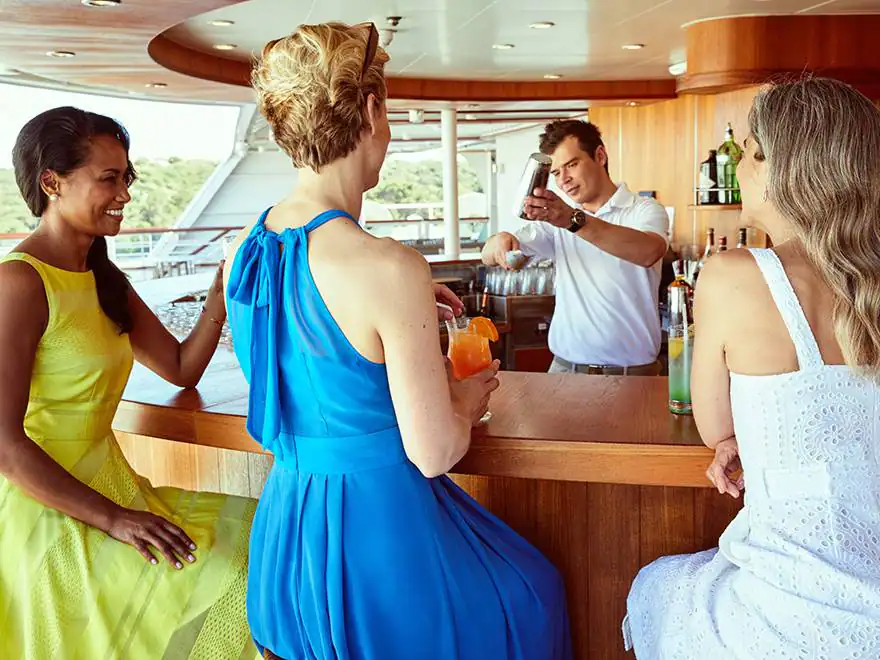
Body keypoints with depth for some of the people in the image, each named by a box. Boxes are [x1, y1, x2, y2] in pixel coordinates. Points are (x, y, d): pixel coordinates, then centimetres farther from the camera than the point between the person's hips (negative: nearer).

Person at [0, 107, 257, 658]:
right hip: (50, 512, -8)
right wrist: (112, 519, -20)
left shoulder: (104, 279, 11)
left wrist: (221, 295, 0)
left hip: (107, 485, 9)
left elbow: (182, 368, 14)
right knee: (230, 581, -15)